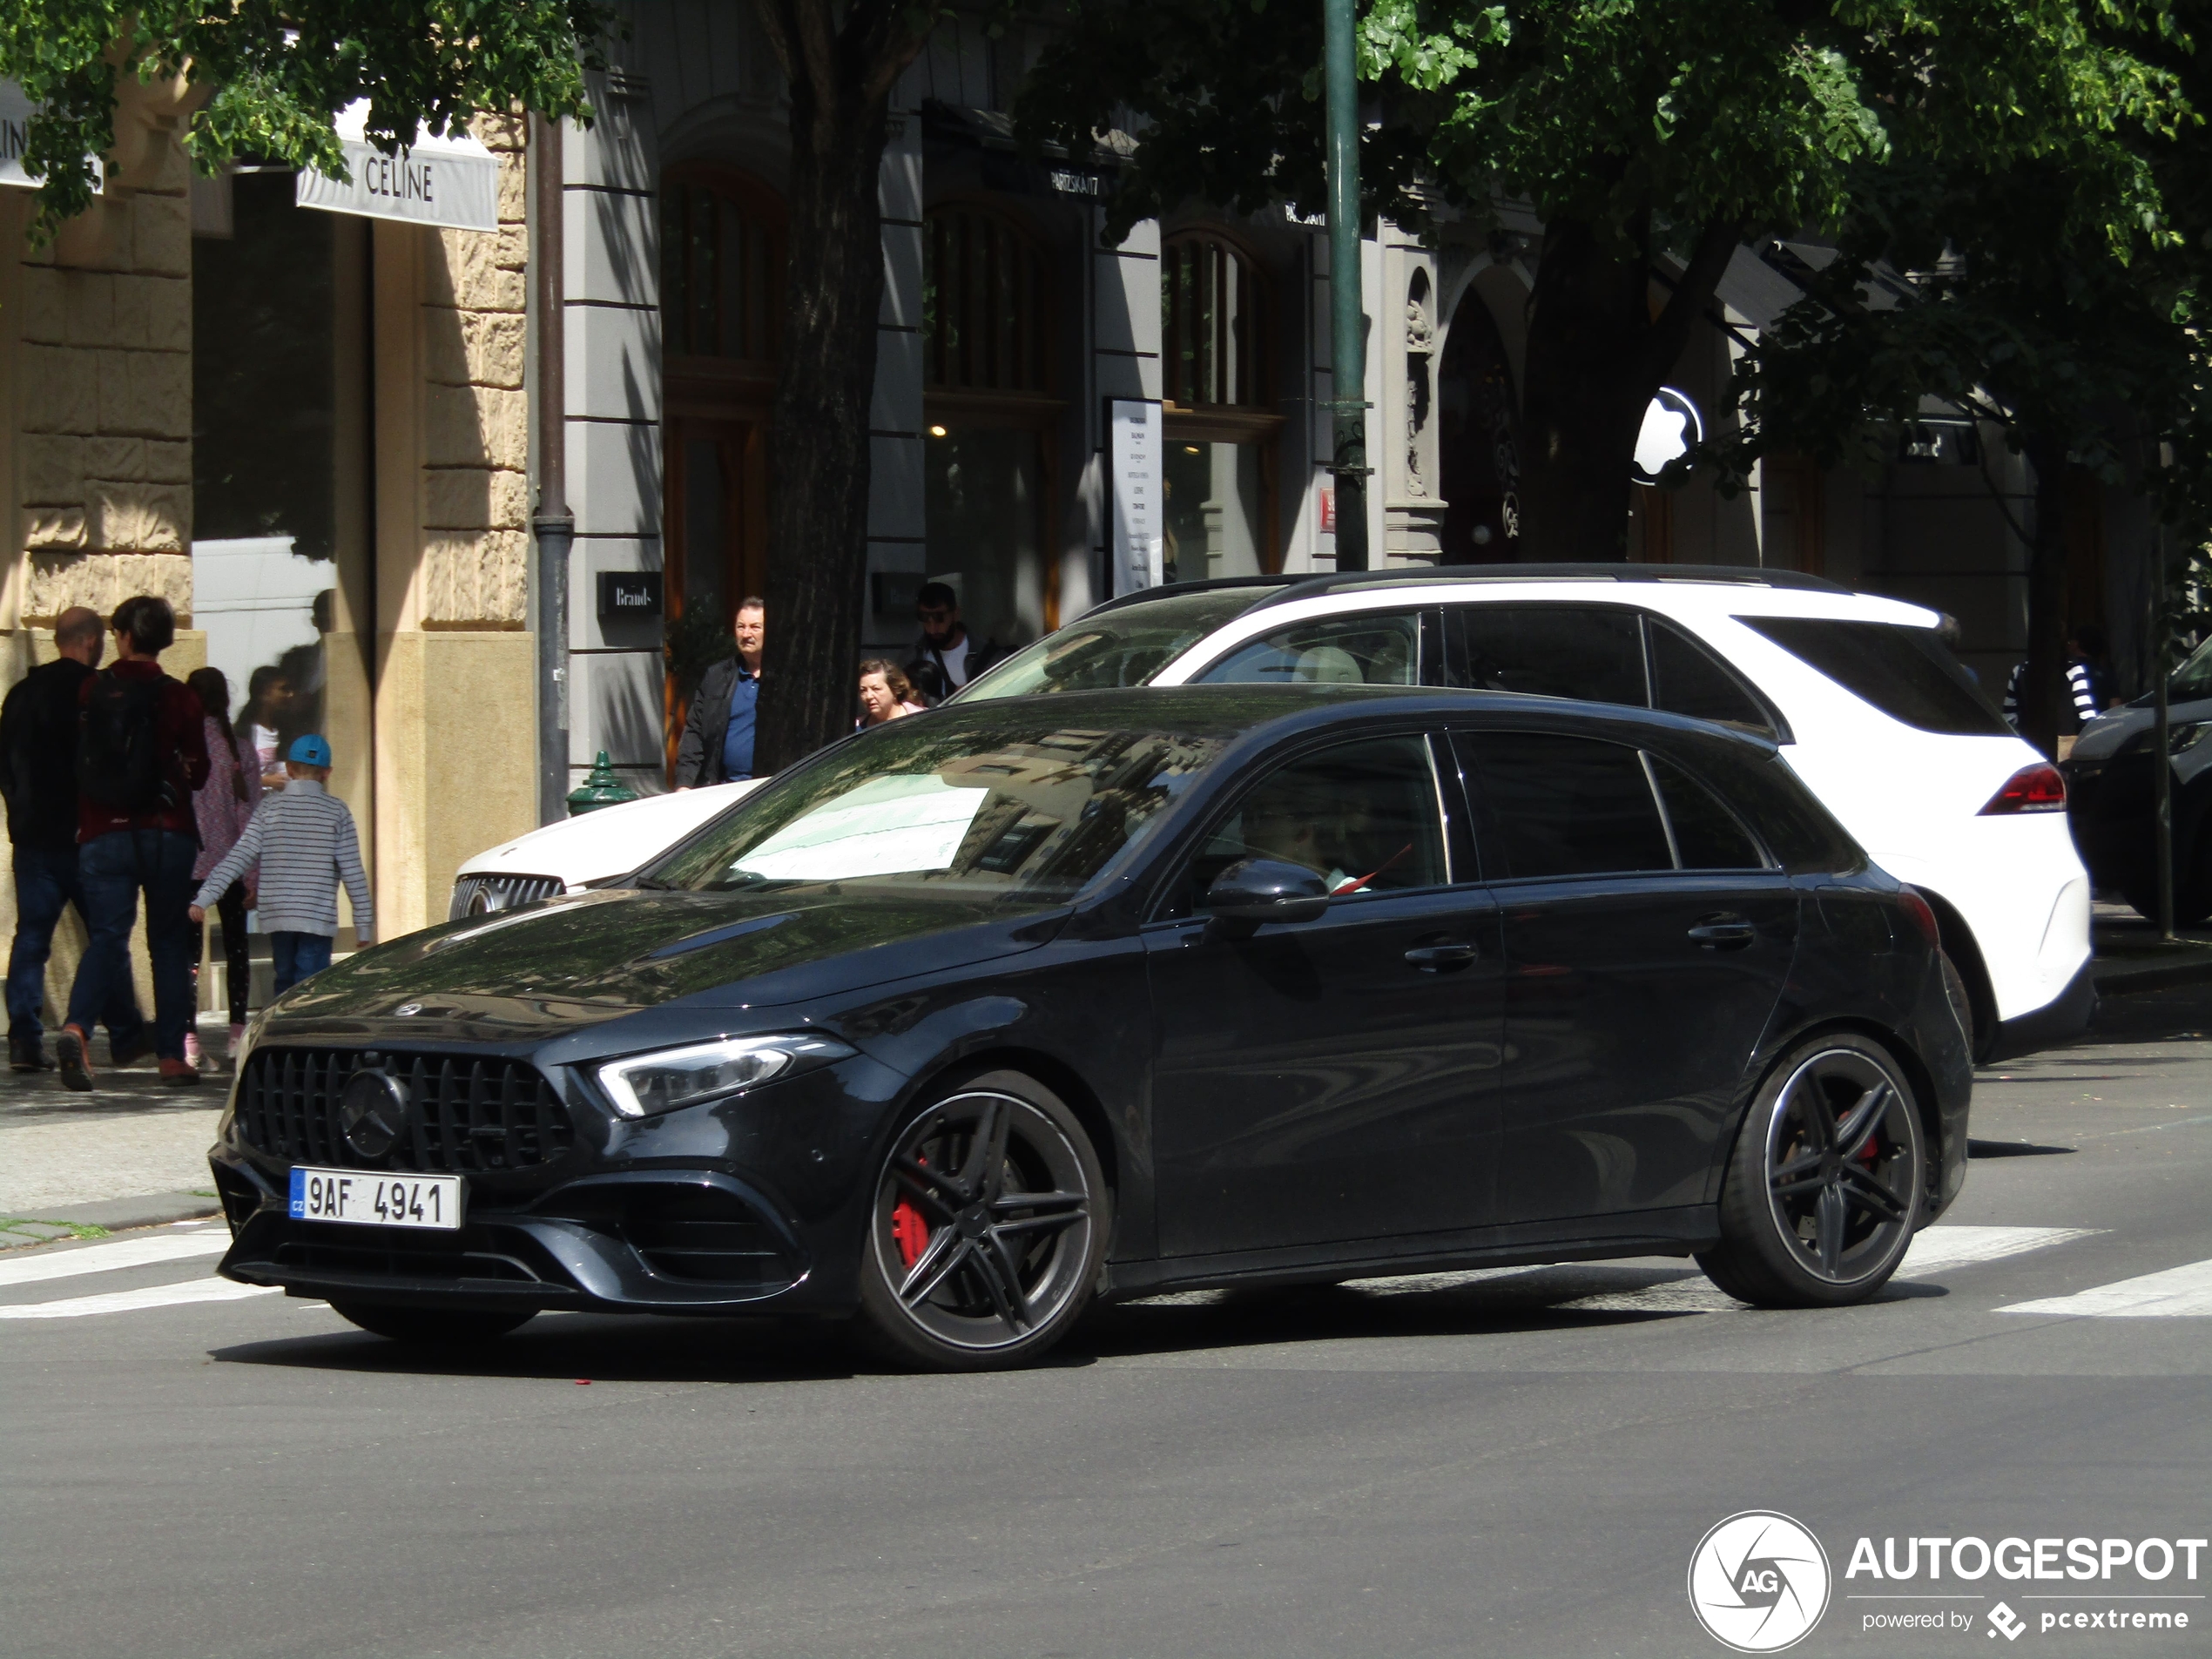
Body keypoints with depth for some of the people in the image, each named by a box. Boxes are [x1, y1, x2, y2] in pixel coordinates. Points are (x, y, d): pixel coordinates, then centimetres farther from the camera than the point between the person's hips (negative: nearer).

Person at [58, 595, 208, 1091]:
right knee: (169, 942, 9)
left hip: (102, 836, 1)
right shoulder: (178, 697, -3)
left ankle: (76, 1027, -25)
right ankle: (171, 1055, 7)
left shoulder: (90, 692, 0)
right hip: (167, 835, -1)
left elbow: (74, 765, 7)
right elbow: (197, 773, 4)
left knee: (106, 938, 1)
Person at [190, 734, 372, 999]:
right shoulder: (337, 811, 0)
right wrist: (364, 925, 4)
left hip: (277, 917, 2)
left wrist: (204, 897, -4)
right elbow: (353, 872, -2)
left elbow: (238, 858, -4)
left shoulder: (269, 808, 3)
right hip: (318, 918, -2)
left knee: (285, 984, 17)